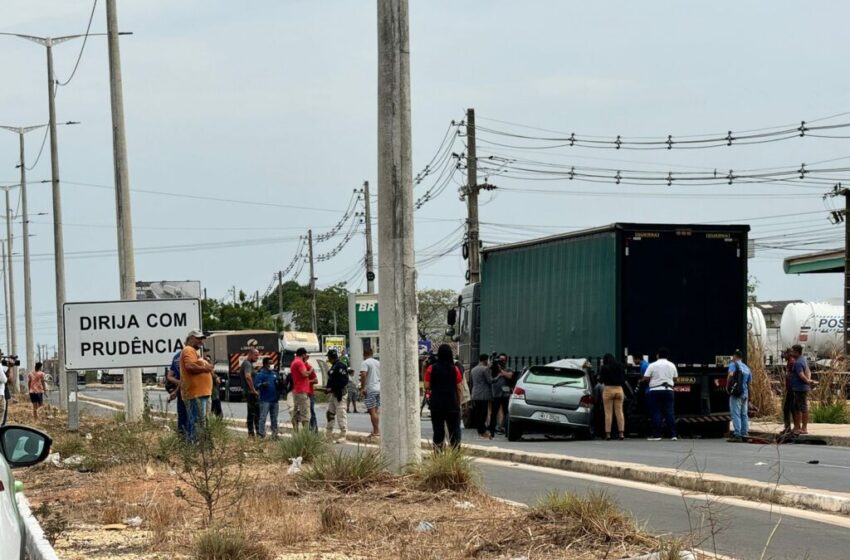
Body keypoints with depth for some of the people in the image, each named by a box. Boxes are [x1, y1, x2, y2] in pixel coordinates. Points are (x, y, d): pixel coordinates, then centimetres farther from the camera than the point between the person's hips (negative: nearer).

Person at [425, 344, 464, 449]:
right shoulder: (455, 369, -4)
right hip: (452, 404, 0)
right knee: (454, 430, 6)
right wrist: (459, 402, 7)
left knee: (438, 431, 6)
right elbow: (460, 388, -3)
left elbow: (427, 386, -3)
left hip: (436, 405, 0)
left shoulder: (432, 369, -4)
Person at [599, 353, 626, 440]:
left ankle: (608, 433, -5)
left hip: (608, 389, -4)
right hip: (619, 389, 4)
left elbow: (601, 379, -4)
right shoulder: (620, 367, 11)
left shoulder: (604, 368, -3)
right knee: (619, 412, 3)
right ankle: (621, 432, -3)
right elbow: (624, 378, 15)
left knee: (608, 413, -2)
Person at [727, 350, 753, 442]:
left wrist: (727, 385, -12)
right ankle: (745, 434, 14)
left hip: (736, 393, -7)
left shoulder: (733, 365, -6)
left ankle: (737, 435, -11)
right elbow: (750, 381, 20)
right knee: (744, 414, 12)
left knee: (736, 414, -7)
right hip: (745, 393, 7)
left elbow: (730, 374, -24)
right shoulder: (746, 368, 17)